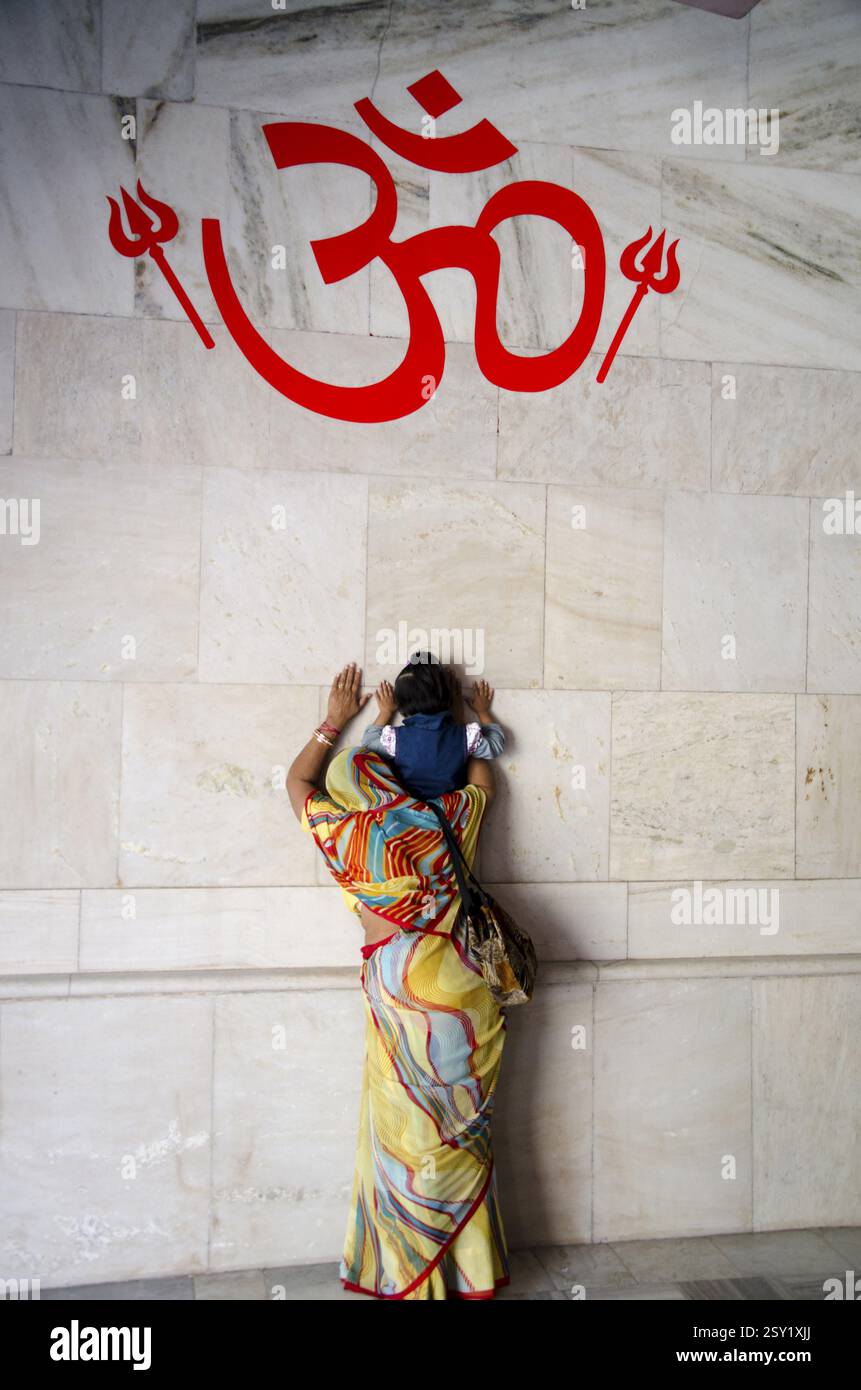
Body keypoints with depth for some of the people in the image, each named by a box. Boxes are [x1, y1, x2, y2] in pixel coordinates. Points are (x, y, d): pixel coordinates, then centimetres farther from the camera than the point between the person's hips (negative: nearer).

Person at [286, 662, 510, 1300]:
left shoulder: (345, 834, 0)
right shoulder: (445, 819, 3)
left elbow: (299, 781, 20)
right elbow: (482, 776, 25)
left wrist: (336, 719, 27)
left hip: (400, 991, -3)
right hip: (465, 994, 3)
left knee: (407, 1133, 10)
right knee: (464, 1133, 15)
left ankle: (413, 1276, 23)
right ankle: (474, 1272, 29)